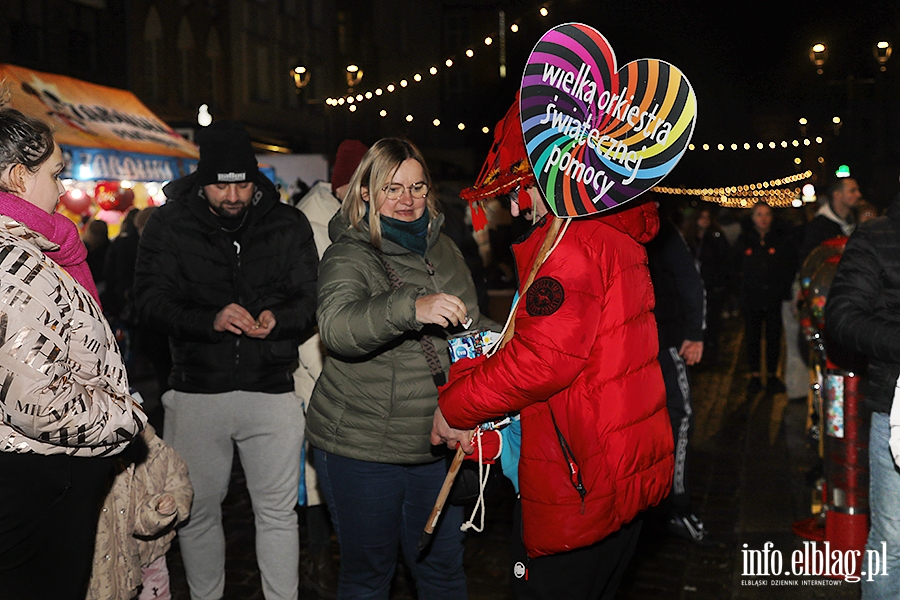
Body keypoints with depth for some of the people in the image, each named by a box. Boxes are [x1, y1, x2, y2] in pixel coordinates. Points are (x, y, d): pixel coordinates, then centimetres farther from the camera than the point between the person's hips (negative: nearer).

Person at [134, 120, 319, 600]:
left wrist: (278, 318, -20)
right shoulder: (170, 224, 1)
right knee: (197, 510, 12)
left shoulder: (287, 224, 5)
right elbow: (150, 298, -7)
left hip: (272, 389, 0)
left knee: (278, 512, 6)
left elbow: (311, 296, 3)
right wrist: (210, 319, -24)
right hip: (196, 390, 0)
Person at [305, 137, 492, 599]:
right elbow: (337, 327, -31)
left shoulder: (443, 249, 9)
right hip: (361, 447, -5)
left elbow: (471, 329, 23)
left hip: (436, 445, 5)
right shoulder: (349, 255, -10)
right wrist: (411, 308, -44)